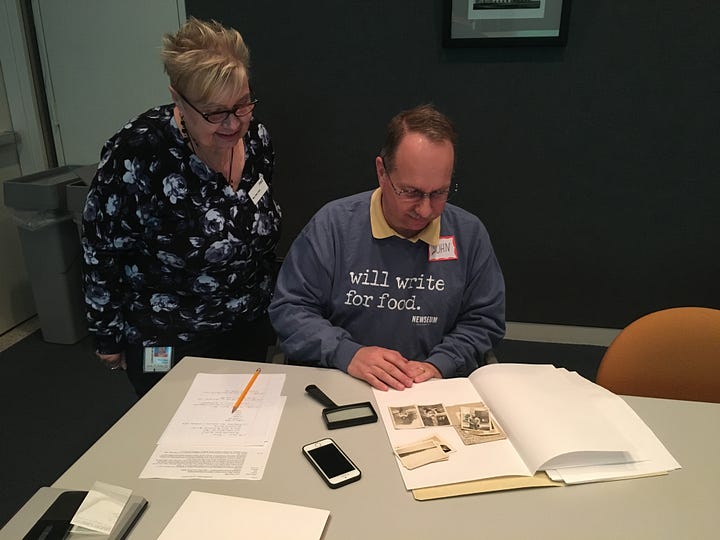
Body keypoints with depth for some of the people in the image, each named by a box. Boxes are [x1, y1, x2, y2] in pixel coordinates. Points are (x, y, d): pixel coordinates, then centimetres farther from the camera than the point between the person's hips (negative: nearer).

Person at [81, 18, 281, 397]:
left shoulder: (255, 138, -8)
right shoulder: (137, 155, -24)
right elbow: (101, 253, -12)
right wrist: (109, 338, -4)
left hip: (250, 330, 5)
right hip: (169, 345, -4)